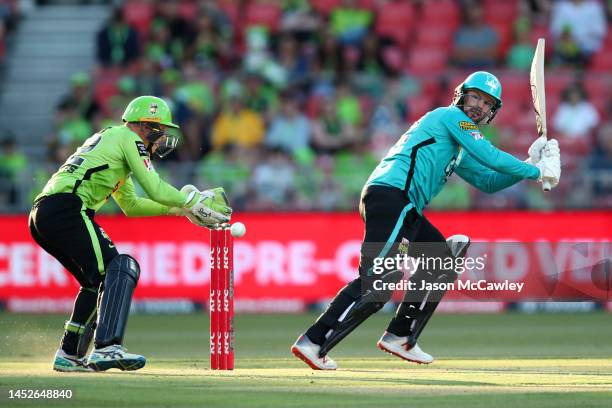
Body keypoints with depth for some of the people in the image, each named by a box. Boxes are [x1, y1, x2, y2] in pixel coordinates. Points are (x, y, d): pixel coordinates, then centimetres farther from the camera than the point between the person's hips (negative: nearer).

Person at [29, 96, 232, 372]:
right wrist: (194, 202, 8)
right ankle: (106, 348, -32)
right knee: (120, 268, -16)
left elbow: (131, 205, 37)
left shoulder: (109, 138, 33)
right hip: (66, 209, -10)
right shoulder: (129, 138, 4)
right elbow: (155, 189, -4)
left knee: (99, 280, 19)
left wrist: (178, 207, 31)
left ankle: (69, 355, 18)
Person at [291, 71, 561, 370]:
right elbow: (490, 157, -5)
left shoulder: (458, 151, 32)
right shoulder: (452, 116, 4)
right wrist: (535, 173, 2)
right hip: (391, 195, -11)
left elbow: (488, 181, 31)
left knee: (444, 258, 22)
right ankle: (313, 342, -26)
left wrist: (531, 165, 20)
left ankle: (399, 337, 17)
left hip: (404, 208, 11)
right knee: (377, 281, -21)